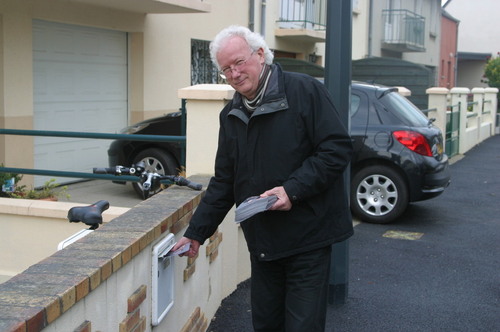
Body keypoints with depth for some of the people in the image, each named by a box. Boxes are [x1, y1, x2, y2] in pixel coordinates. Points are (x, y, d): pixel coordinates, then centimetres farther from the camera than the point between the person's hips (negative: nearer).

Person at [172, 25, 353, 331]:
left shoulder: (305, 91, -10)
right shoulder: (230, 116, 11)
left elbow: (338, 148, -14)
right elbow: (223, 182, 15)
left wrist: (293, 189, -22)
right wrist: (196, 232, 10)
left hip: (308, 238, -6)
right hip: (262, 242, 6)